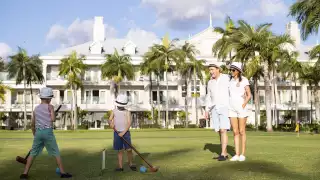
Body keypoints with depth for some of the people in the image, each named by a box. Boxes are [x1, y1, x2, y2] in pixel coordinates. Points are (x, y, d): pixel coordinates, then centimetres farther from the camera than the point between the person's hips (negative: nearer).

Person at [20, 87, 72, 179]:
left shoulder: (36, 109, 12)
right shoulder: (50, 106, -2)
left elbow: (32, 124, 15)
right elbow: (53, 119, -14)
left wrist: (35, 135, 26)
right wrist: (51, 116, 9)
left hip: (38, 132, 4)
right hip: (48, 132, -4)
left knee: (33, 153, 11)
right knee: (56, 153, 3)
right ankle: (63, 172, 3)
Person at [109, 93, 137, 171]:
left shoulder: (127, 112, -1)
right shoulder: (114, 111, 8)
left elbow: (129, 123, -8)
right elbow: (110, 119, 6)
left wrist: (123, 132, -18)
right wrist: (111, 123, -18)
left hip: (126, 133, -2)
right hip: (117, 133, 2)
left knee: (129, 149, -3)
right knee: (120, 150, 5)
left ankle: (130, 164, 15)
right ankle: (120, 166, 10)